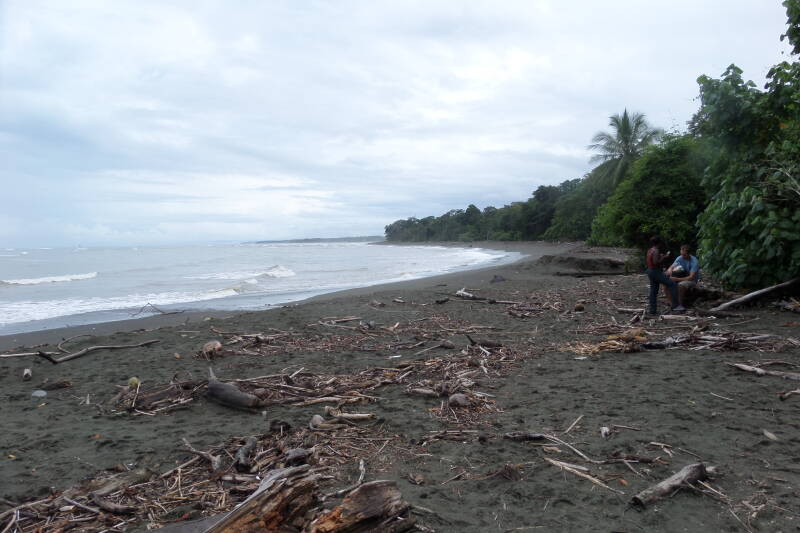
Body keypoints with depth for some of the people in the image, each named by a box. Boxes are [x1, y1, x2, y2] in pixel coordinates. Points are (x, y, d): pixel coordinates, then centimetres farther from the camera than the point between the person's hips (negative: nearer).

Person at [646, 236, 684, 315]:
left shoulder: (650, 250, 13)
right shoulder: (656, 251, -16)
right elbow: (656, 263, -23)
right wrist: (664, 257, -14)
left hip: (650, 271, 10)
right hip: (656, 272, -10)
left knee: (653, 291, 12)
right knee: (672, 284, -7)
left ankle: (653, 310, 13)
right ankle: (675, 305, -9)